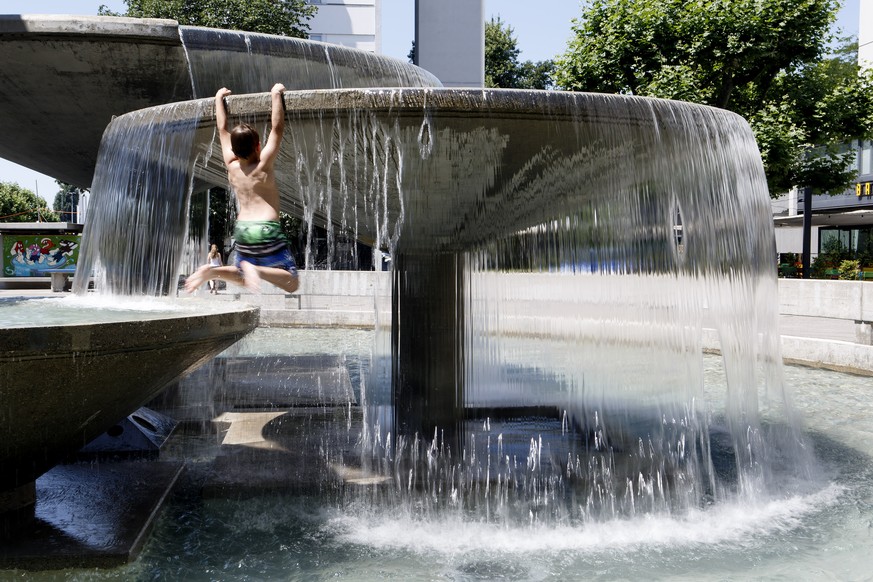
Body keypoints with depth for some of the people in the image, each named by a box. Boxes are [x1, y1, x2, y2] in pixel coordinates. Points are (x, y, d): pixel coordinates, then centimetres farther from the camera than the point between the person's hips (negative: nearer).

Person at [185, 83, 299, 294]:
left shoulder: (232, 166, 9)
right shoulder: (263, 165, -4)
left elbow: (223, 129, 19)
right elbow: (277, 128, -3)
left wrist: (219, 98, 31)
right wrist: (276, 95, 4)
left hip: (242, 230, 6)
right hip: (267, 229, -6)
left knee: (242, 277, 27)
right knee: (291, 283, -7)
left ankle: (212, 271, -1)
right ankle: (255, 269, -30)